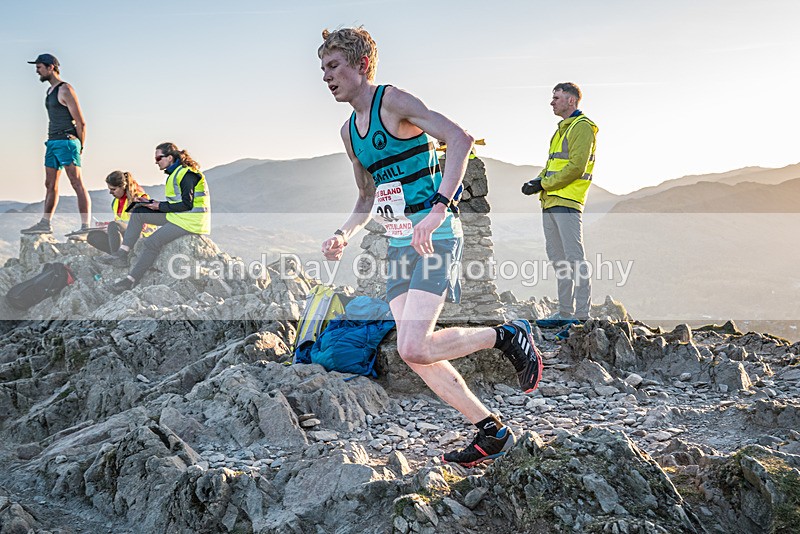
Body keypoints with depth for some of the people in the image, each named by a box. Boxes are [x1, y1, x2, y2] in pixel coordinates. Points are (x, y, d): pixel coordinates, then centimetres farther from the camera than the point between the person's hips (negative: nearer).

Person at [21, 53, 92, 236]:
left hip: (66, 142, -9)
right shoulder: (50, 91, 20)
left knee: (77, 184, -11)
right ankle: (45, 224, 17)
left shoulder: (65, 90, -9)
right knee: (50, 185, 11)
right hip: (52, 142, 10)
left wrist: (80, 147, -5)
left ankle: (85, 226, -14)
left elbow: (80, 122, -11)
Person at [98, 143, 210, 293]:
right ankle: (122, 255, -4)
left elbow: (186, 205, -20)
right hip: (176, 215, 10)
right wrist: (149, 202, 6)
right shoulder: (175, 172, 15)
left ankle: (131, 280, -12)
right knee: (138, 212, 2)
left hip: (189, 220, -10)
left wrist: (159, 206, -13)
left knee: (152, 242, -21)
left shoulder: (186, 174, -16)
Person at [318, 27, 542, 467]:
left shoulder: (394, 102, -9)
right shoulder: (349, 131, 16)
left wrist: (438, 208, -33)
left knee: (414, 348, -19)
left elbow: (460, 138, -24)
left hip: (435, 237, -8)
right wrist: (343, 236, 8)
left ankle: (509, 336, 4)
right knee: (413, 353, 3)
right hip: (399, 244, 9)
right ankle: (492, 432, 15)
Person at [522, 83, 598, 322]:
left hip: (567, 201, -10)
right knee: (557, 257, 10)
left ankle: (582, 314, -10)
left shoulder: (582, 127, -6)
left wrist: (544, 184, -13)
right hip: (550, 202, 10)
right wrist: (537, 181, 6)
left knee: (574, 256, -10)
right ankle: (565, 312, 16)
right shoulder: (562, 129, 24)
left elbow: (576, 166, -16)